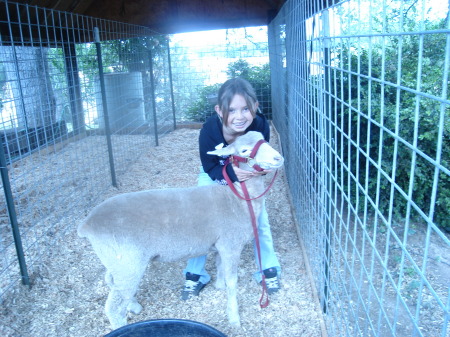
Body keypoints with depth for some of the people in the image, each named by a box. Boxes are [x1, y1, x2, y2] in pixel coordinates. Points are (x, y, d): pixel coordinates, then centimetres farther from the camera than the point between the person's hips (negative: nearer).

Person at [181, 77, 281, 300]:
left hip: (247, 176, 1)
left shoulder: (260, 126, -34)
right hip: (213, 176, -1)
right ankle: (194, 274, 16)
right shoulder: (210, 130, -37)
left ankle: (268, 269, 22)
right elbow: (210, 167, -25)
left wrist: (258, 169, -39)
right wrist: (231, 172, -44)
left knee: (259, 218, -1)